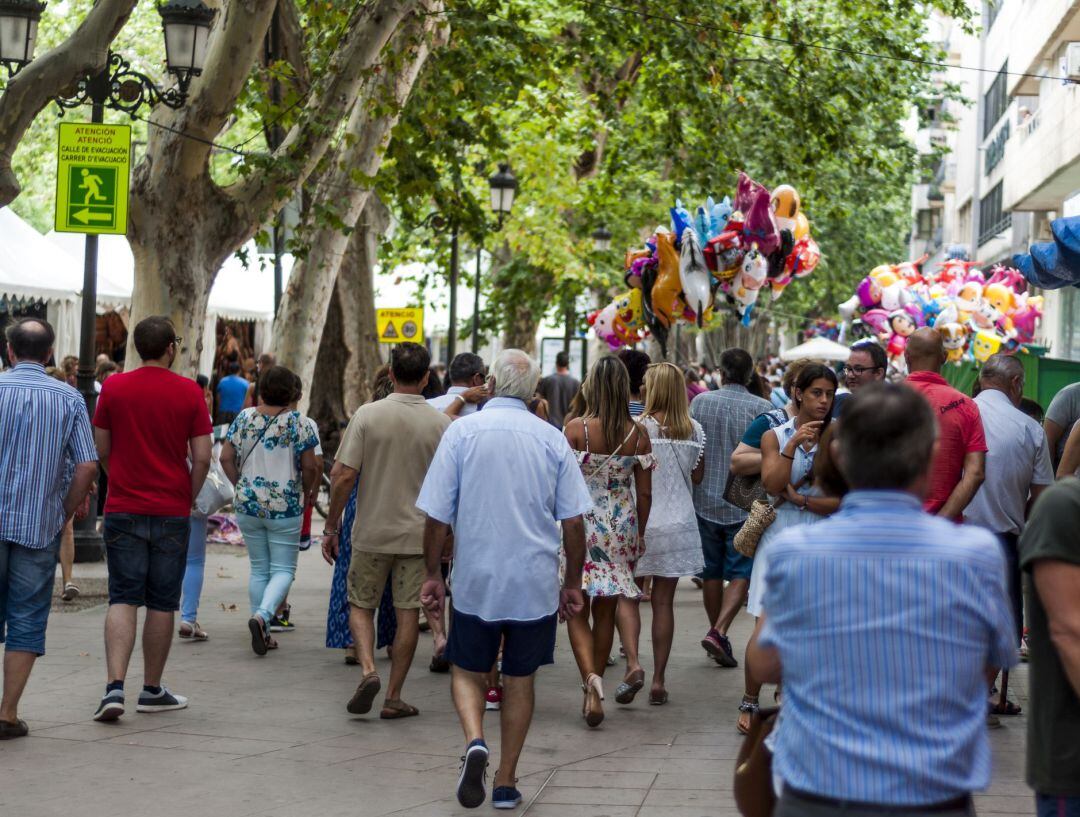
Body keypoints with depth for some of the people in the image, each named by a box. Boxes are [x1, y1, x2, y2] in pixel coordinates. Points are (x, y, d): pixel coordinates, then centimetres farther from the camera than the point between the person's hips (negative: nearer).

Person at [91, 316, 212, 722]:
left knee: (123, 599, 2)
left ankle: (114, 687, -12)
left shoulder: (114, 387, -1)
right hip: (172, 513, -1)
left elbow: (101, 449, 6)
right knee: (162, 603, 9)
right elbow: (202, 457, -5)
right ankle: (152, 690, 17)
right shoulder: (189, 392, -5)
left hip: (123, 509, 1)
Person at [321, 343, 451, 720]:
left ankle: (368, 669, -7)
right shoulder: (441, 423, -4)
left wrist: (331, 526, -1)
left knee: (360, 605, 15)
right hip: (419, 533, 1)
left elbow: (344, 476, -10)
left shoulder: (367, 415, -8)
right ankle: (394, 697, 11)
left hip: (371, 532, -1)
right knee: (408, 613, 7)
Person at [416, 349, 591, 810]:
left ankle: (474, 742, -14)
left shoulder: (462, 431, -5)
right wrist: (573, 583, 10)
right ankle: (506, 783, 18)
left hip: (475, 582, -1)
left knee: (468, 671, 14)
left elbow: (437, 515, -6)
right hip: (536, 584, 1)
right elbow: (573, 521, 0)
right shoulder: (552, 439, -1)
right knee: (520, 678, 13)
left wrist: (433, 574, 5)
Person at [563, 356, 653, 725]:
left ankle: (591, 678, -19)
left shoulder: (576, 429, -11)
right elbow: (644, 493, 2)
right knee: (606, 612, 13)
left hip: (581, 525, -3)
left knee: (577, 611, 2)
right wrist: (639, 535, 14)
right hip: (621, 528, 3)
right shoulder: (638, 435, -2)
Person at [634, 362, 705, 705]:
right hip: (678, 522, 3)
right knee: (663, 602, 7)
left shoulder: (639, 428, -10)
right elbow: (697, 476, 10)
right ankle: (658, 679, 8)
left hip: (641, 522, -3)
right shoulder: (694, 430, 1)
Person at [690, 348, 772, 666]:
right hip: (744, 505, -3)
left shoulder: (700, 402, -2)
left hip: (705, 500, 3)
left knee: (711, 573, 14)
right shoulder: (762, 408, -9)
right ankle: (719, 632, -15)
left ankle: (717, 635, 23)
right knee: (741, 573, 2)